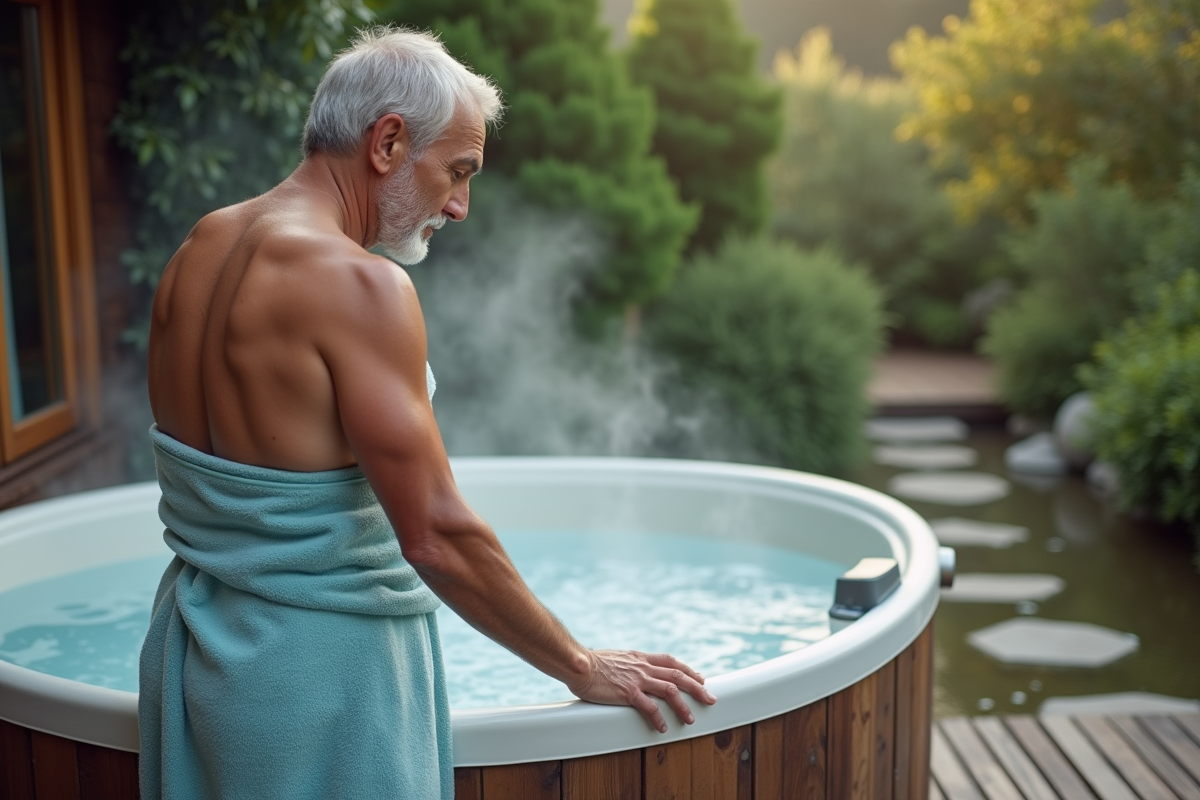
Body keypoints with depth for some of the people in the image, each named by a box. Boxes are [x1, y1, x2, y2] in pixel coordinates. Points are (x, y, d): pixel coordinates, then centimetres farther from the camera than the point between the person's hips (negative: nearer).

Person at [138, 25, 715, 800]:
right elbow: (438, 537, -23)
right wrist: (585, 669, -12)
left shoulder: (198, 251, 4)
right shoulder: (357, 282, -22)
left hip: (194, 635, 8)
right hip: (317, 663, -8)